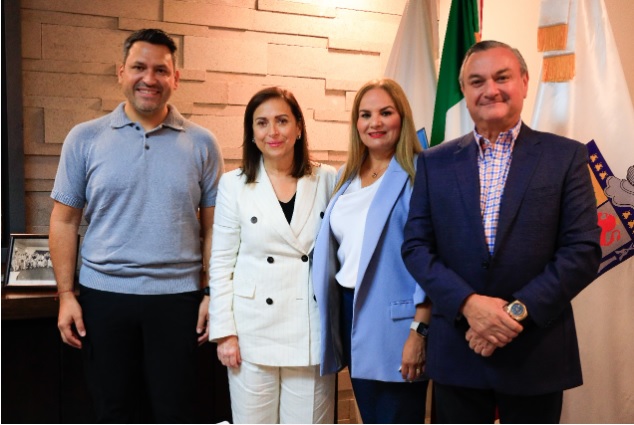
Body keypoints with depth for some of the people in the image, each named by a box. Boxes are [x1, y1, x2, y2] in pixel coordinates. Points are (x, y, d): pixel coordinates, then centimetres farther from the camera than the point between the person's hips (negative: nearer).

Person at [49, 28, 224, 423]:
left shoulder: (201, 143, 1)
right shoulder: (85, 139, 2)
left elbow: (213, 227, 3)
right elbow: (64, 221, 4)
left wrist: (214, 294, -2)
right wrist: (66, 295, 0)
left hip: (177, 297, 0)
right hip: (103, 294, 1)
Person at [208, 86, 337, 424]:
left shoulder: (328, 180, 3)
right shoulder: (234, 184, 1)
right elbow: (221, 264, 2)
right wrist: (224, 331, -3)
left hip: (312, 332, 1)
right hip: (253, 332, 0)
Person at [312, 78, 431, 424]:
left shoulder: (418, 174, -10)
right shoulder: (348, 175, 11)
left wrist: (419, 331, -18)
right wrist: (333, 316, 12)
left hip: (395, 319, -7)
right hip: (350, 312, 7)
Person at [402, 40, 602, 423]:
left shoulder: (566, 156, 0)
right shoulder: (435, 162, 5)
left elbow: (584, 250, -6)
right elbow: (416, 246, 0)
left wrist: (517, 311, -14)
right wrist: (468, 303, -14)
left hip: (537, 351, -1)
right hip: (457, 349, 2)